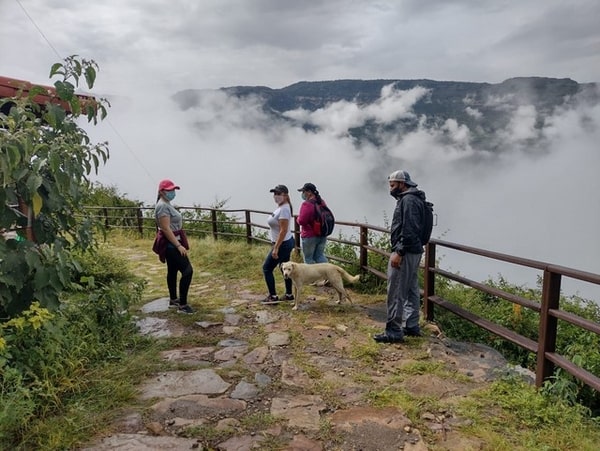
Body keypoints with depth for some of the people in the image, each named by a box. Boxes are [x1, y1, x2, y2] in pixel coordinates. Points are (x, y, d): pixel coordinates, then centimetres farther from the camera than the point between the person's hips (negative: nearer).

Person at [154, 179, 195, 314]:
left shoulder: (166, 204, 12)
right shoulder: (163, 206, -19)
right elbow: (166, 229, -25)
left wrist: (179, 243, 23)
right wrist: (179, 245, -26)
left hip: (172, 243, 11)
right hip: (171, 244, -11)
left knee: (173, 270, 17)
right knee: (187, 270, -12)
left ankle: (173, 300, 29)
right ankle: (182, 305, -7)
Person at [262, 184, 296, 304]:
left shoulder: (284, 209, -22)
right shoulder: (281, 207, 9)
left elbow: (283, 230, -26)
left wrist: (276, 248, -26)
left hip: (283, 244, -10)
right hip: (287, 242, 10)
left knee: (267, 268, -1)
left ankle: (273, 296, 6)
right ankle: (289, 295, 26)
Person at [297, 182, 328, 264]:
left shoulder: (306, 204, -19)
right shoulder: (322, 202, 6)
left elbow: (301, 221, -23)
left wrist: (298, 217, -3)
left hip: (310, 236, -7)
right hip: (322, 235, 7)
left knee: (308, 258, 7)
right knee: (320, 256, 16)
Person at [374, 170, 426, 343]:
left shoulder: (408, 200, -15)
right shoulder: (413, 199, 18)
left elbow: (409, 230, -23)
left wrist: (399, 252, -24)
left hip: (405, 252, -11)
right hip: (414, 251, 11)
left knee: (396, 293, -7)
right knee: (411, 290, 15)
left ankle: (394, 332, -1)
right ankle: (411, 326, 25)